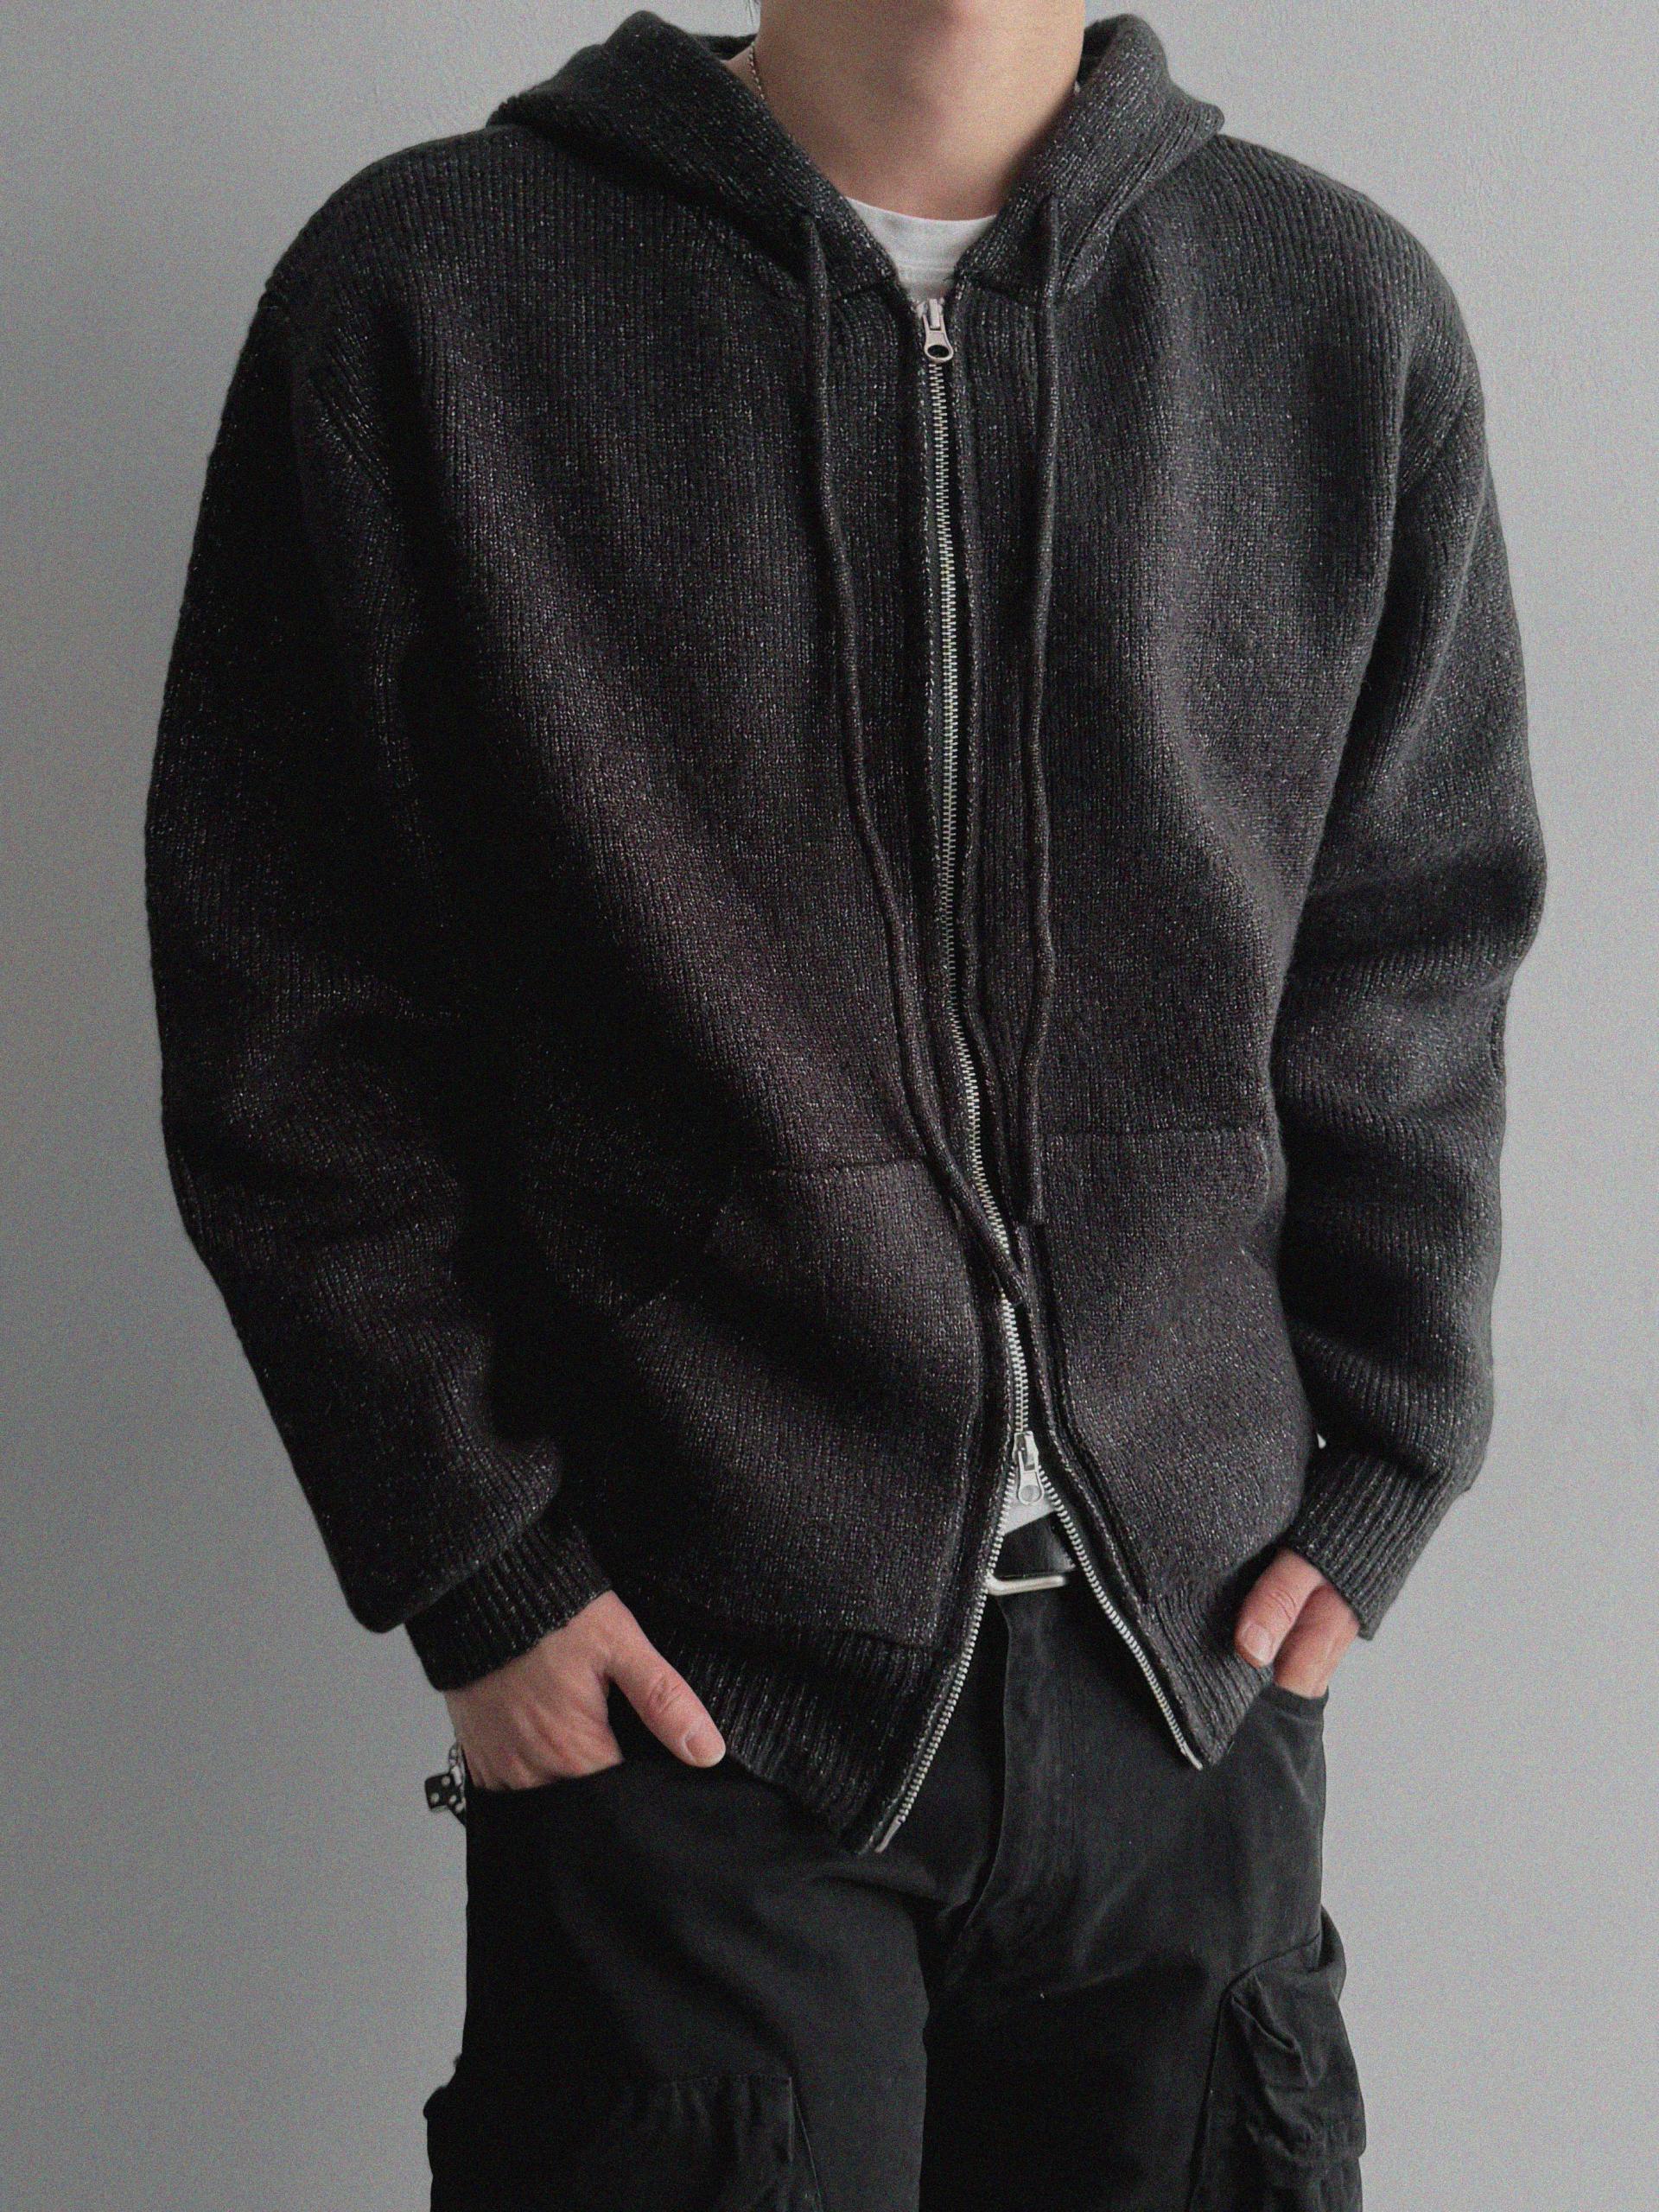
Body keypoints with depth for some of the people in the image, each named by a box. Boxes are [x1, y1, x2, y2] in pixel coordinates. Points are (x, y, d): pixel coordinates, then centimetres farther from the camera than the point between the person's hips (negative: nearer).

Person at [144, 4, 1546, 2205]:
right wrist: (471, 1563, -5)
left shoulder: (1345, 315, 2)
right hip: (683, 1676, -2)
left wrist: (1382, 1465, 3)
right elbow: (292, 1026, -3)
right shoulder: (423, 298, -5)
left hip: (1200, 1665, 3)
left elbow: (1413, 972, 9)